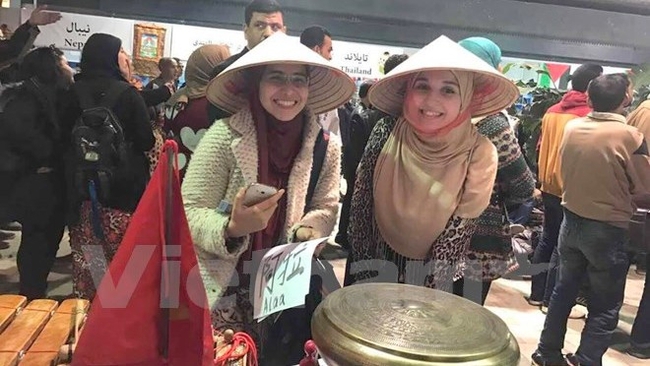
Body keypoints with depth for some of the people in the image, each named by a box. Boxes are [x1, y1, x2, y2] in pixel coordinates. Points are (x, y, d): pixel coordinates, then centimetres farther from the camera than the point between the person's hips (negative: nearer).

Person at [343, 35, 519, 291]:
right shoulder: (386, 133, -16)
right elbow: (361, 201, -8)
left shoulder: (479, 153, -18)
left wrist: (432, 284, -14)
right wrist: (363, 267, -6)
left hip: (435, 272, -1)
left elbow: (461, 228, -13)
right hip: (377, 262, 2)